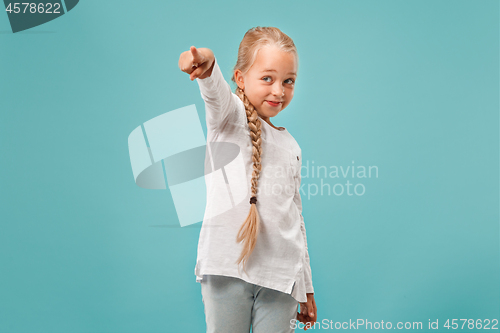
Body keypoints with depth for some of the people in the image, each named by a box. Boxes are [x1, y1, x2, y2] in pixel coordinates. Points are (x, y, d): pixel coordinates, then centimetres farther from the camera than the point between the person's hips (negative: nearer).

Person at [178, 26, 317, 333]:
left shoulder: (291, 146, 18)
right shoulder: (229, 116, 4)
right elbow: (216, 92, -22)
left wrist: (307, 288, 22)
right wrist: (208, 66, -46)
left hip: (280, 273, 4)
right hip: (228, 264, -4)